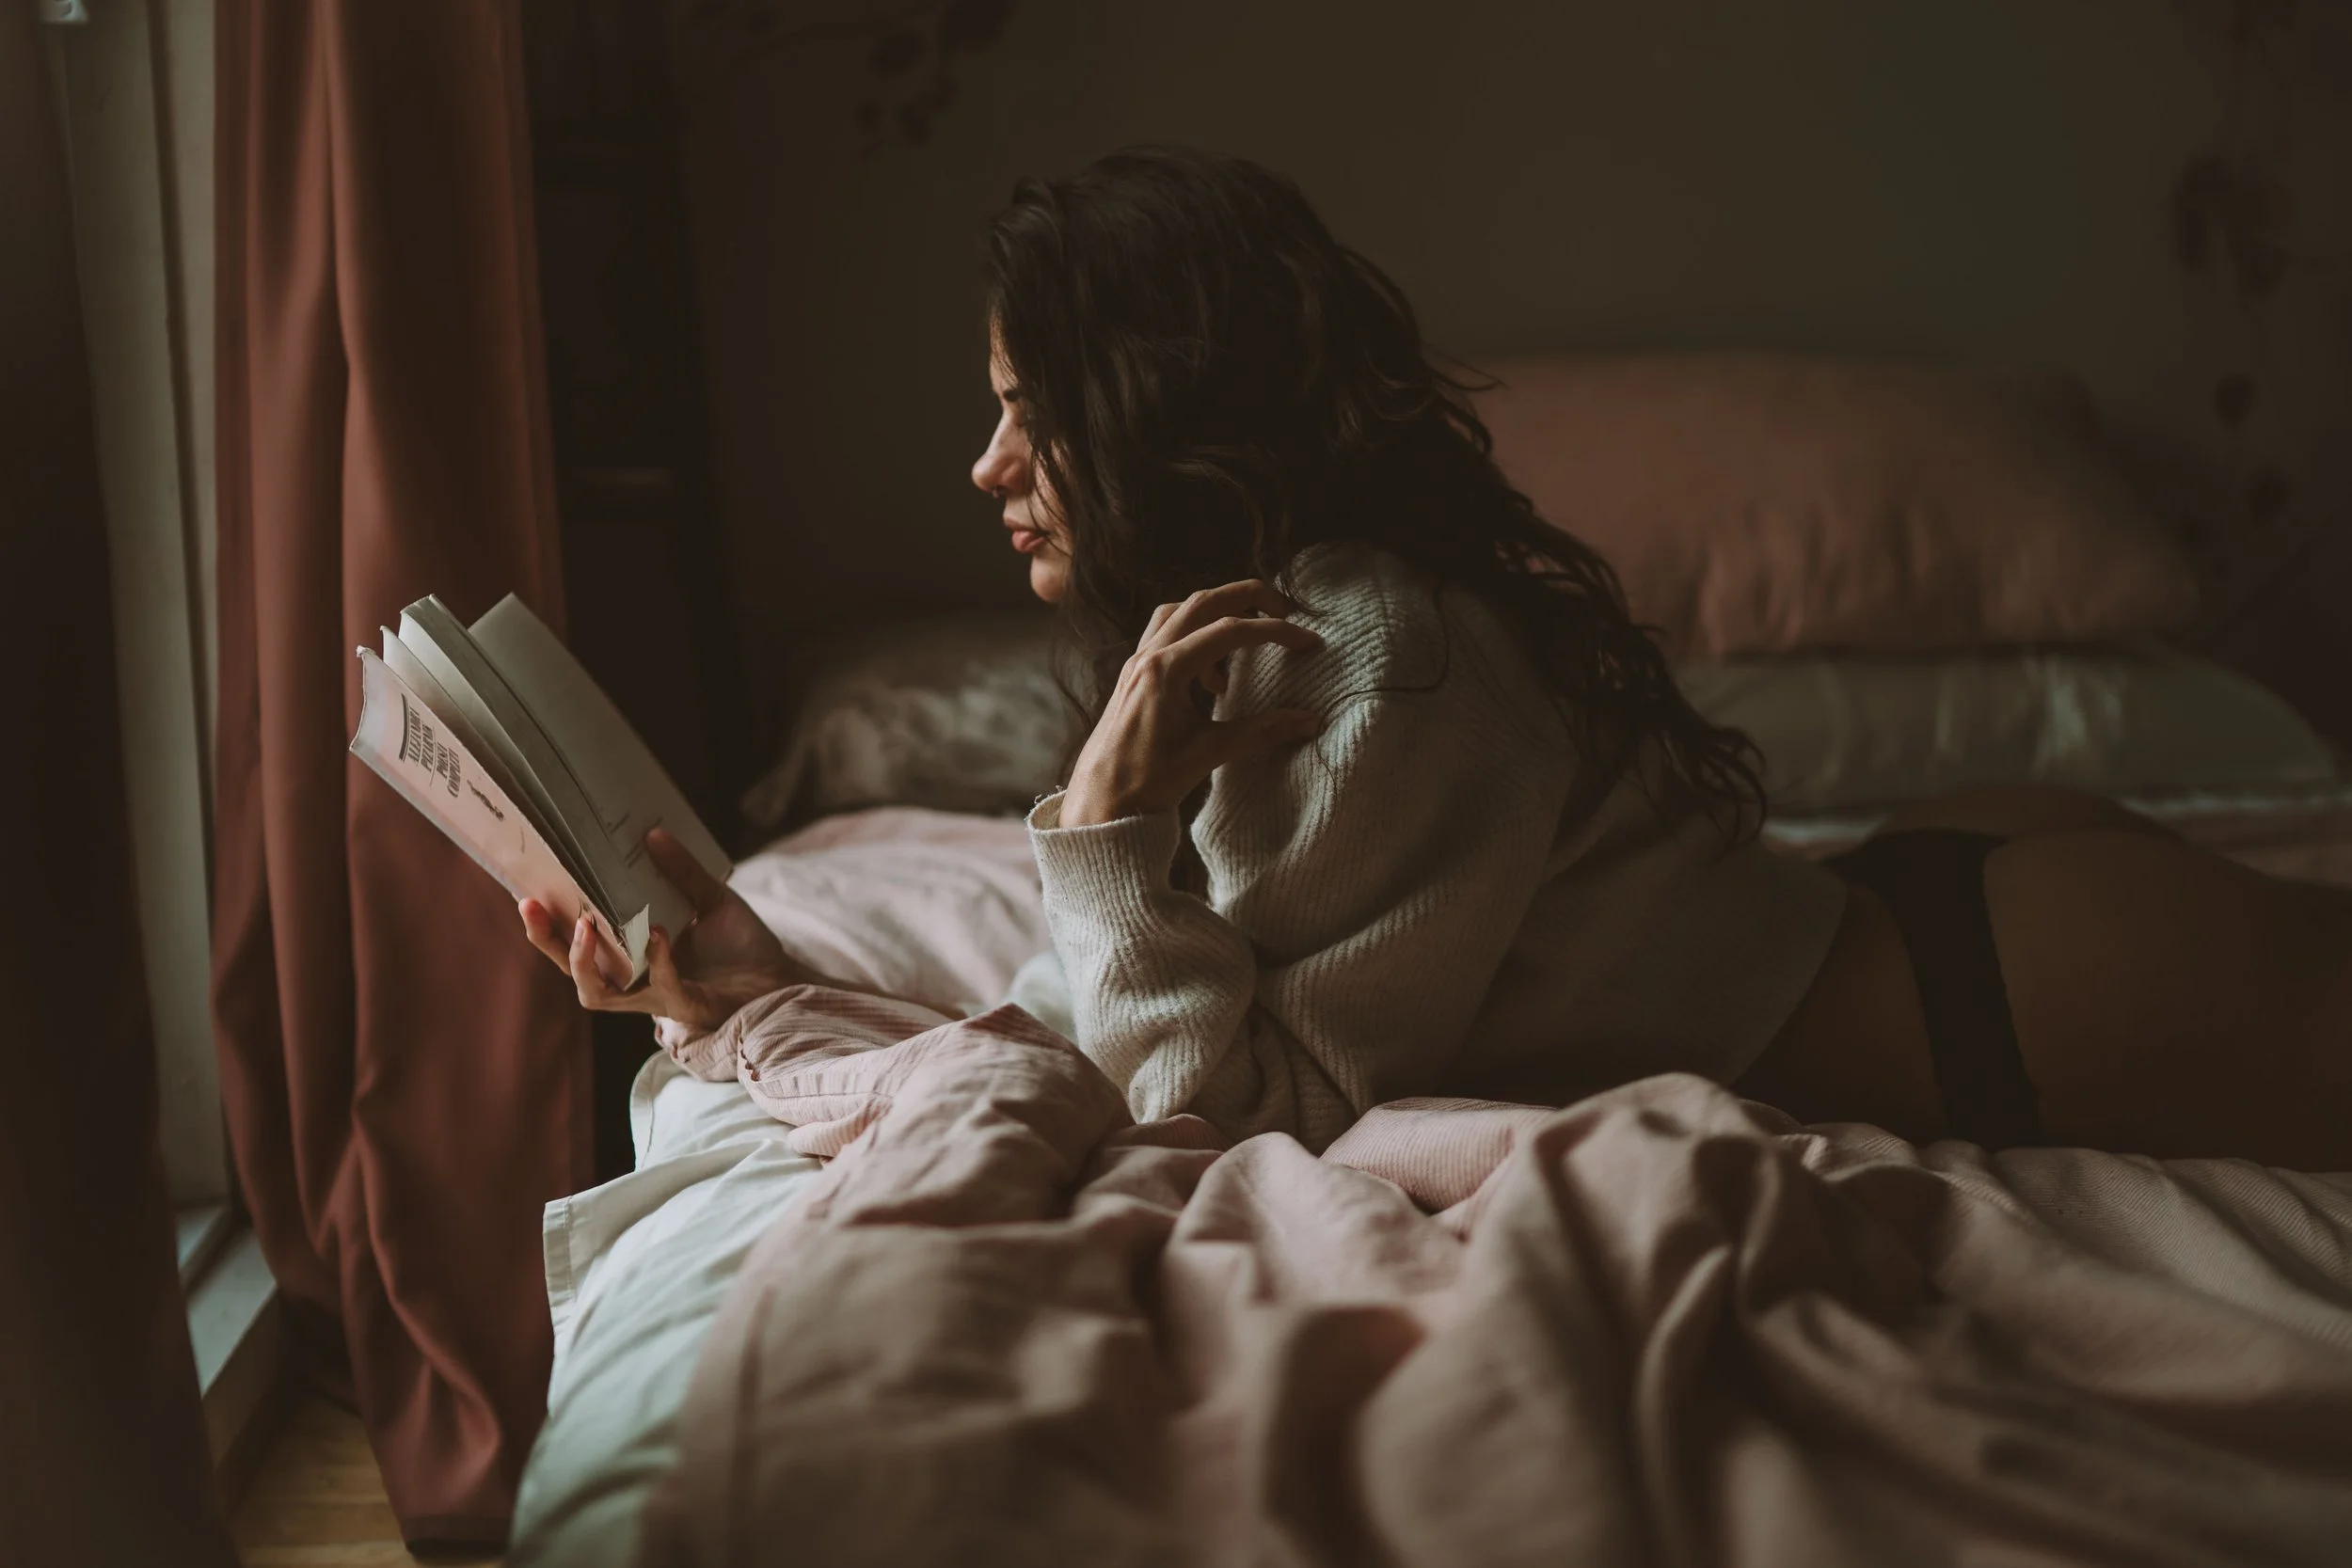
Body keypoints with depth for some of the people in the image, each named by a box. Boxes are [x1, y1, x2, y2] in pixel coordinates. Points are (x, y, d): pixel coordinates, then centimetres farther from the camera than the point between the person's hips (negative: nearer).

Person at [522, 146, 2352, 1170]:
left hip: (2003, 992, -8)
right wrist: (766, 988, -3)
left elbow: (1236, 1111, -22)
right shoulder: (1276, 621, 3)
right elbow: (1137, 1062, 1)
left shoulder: (1373, 666, -26)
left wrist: (1107, 823, -27)